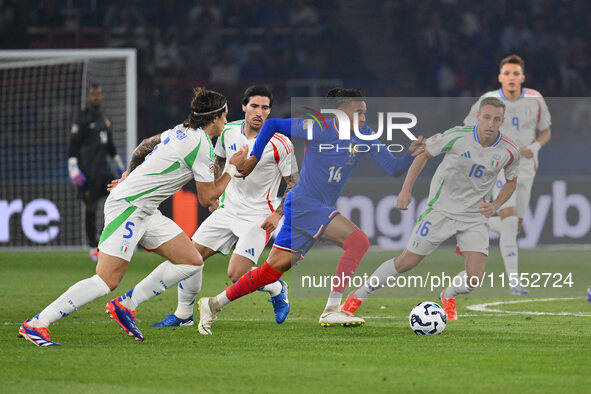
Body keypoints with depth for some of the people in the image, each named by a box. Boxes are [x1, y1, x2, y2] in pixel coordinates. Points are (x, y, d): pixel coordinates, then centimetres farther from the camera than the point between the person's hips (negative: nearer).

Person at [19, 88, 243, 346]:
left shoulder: (180, 132, 13)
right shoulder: (201, 145, -14)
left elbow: (145, 147, 28)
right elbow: (207, 198, -9)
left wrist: (130, 174, 38)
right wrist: (232, 169, 2)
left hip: (145, 212, 10)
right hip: (127, 207, -10)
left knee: (192, 261, 4)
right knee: (107, 280, -17)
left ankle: (125, 305, 6)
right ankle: (35, 325, -15)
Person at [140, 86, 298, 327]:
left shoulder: (279, 144, -16)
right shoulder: (228, 132, -1)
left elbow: (294, 183, -8)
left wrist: (278, 214, -16)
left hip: (258, 217, -5)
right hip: (228, 209, 6)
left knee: (236, 275, -15)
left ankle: (277, 289, 15)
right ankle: (183, 314, 14)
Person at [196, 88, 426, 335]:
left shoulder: (364, 134, 5)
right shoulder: (319, 129, -13)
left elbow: (392, 169, 3)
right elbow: (271, 124, -2)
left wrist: (411, 154, -16)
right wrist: (254, 158, 0)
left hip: (323, 209, 7)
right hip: (304, 203, -7)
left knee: (273, 270, 7)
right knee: (358, 241, -23)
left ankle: (213, 304, 17)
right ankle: (331, 310, -23)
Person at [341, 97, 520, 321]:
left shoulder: (509, 151, -9)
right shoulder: (457, 136, -17)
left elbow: (512, 181, 12)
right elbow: (423, 154, -1)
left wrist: (495, 205, -5)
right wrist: (406, 189, -7)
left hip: (475, 216, 2)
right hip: (441, 210, -2)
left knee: (474, 278, -12)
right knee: (406, 262, 0)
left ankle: (448, 297, 25)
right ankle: (358, 296, 20)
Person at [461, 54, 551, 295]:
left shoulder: (535, 100, -2)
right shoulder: (488, 101, -8)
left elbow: (545, 131, 9)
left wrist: (534, 147, -12)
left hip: (525, 169, 4)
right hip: (500, 167, -4)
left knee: (514, 228, 9)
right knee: (510, 222, -20)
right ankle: (514, 282, -19)